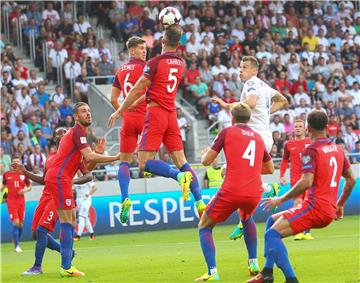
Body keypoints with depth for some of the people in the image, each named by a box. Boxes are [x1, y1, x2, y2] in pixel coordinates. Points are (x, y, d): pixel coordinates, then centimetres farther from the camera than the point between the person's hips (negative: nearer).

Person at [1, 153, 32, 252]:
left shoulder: (23, 174, 2)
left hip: (21, 201, 2)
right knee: (16, 222, -14)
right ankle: (17, 246, -10)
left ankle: (16, 240, 28)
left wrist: (25, 190, -10)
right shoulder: (7, 174, 1)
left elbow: (29, 186, 10)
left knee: (21, 224, 6)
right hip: (11, 201, -2)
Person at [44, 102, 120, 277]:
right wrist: (115, 158, -12)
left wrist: (98, 153, 8)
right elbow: (89, 157, -19)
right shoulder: (78, 131, -7)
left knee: (70, 222, 11)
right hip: (59, 179, -10)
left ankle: (66, 265, 11)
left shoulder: (77, 132, 23)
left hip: (61, 179, 10)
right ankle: (66, 267, -14)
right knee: (66, 222, -11)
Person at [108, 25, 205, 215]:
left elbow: (137, 90, -7)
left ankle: (179, 176, -30)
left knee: (145, 163, -8)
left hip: (156, 114, -6)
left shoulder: (155, 62, -10)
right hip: (172, 115, 6)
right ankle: (199, 202, -6)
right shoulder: (181, 64, 9)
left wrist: (119, 112, 3)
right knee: (181, 160, 6)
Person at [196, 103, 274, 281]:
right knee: (247, 219, 37)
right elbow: (270, 169, 30)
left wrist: (207, 151, 29)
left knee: (204, 227, 10)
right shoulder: (258, 138, 19)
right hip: (255, 192, 5)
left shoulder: (227, 132, 5)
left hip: (232, 191, -5)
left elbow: (206, 161, 6)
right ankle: (253, 263, 28)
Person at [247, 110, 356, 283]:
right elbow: (351, 180, 19)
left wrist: (281, 199, -13)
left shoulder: (311, 151, -10)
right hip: (329, 211, 9)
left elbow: (306, 182, -21)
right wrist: (340, 205, 30)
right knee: (272, 221, 21)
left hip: (315, 207, -9)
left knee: (272, 234, -15)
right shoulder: (338, 149, 14)